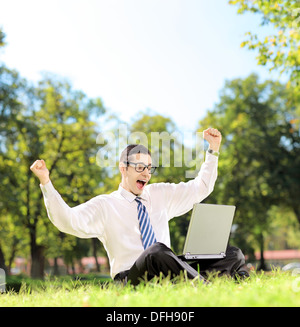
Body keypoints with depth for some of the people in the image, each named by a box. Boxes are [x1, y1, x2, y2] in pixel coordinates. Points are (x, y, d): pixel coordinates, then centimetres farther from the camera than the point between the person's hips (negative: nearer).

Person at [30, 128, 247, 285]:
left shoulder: (160, 195, 19)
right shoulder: (105, 206, 5)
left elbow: (201, 188, 24)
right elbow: (68, 221, -9)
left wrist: (213, 150, 16)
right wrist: (46, 183, -20)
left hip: (169, 273, 5)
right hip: (131, 278, -5)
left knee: (233, 255, -13)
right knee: (157, 250, -40)